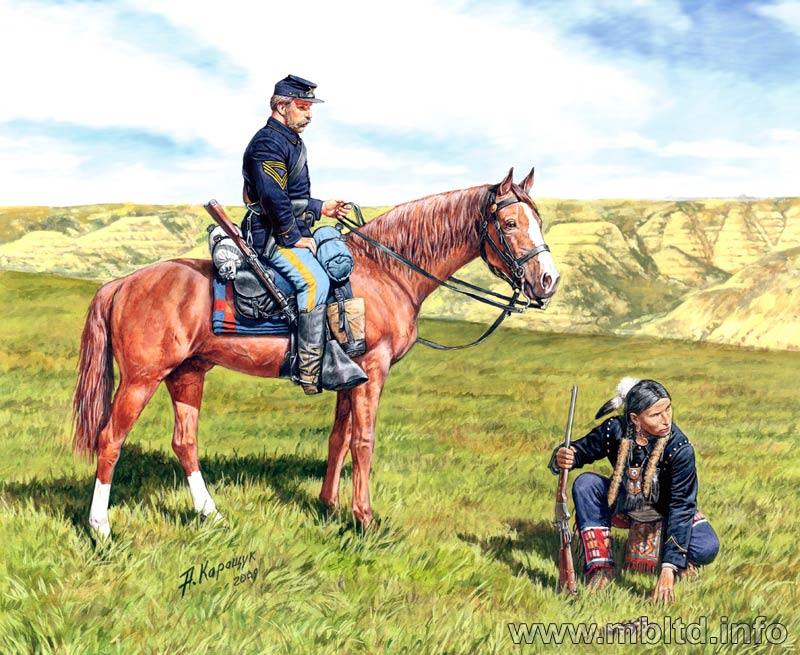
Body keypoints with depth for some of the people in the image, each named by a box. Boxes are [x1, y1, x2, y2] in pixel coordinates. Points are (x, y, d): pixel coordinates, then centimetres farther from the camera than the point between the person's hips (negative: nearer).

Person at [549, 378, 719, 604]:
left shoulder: (679, 449, -29)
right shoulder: (616, 429, -21)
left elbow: (681, 507, -30)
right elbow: (582, 450, -9)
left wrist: (669, 569, -38)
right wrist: (562, 458, -38)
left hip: (665, 513, -2)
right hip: (623, 505, 3)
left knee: (707, 548, -30)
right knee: (585, 483, -25)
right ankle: (600, 567, -18)